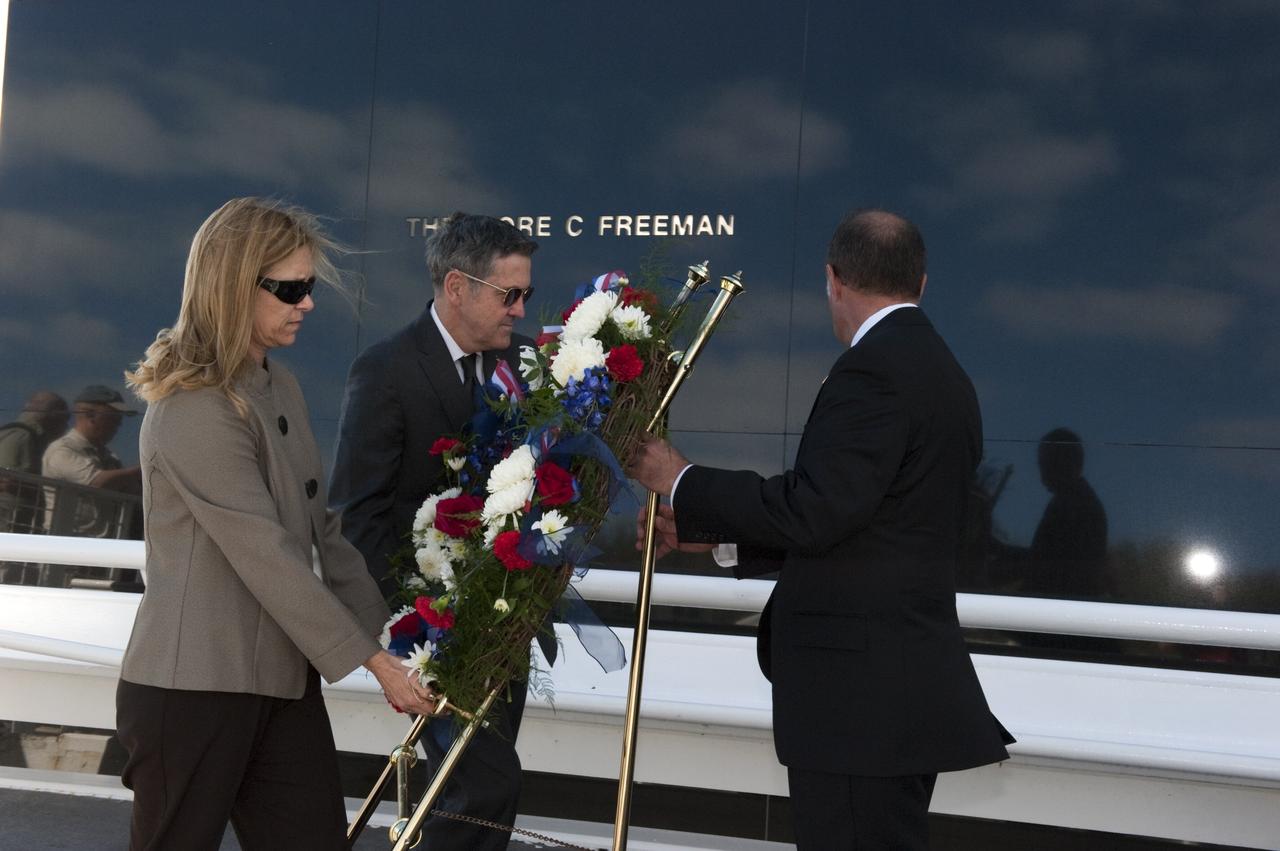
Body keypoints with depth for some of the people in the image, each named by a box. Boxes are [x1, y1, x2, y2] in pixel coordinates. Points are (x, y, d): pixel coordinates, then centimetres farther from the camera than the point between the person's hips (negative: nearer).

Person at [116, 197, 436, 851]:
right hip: (197, 688, -8)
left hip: (283, 677, 8)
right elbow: (267, 554, -20)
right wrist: (371, 660, -16)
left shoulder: (278, 386, 12)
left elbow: (318, 528, 12)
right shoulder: (195, 410, -17)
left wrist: (385, 628, 4)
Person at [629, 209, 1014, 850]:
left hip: (861, 699, -10)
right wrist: (716, 536, 19)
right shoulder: (939, 371, 16)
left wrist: (682, 483, -9)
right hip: (906, 683, 10)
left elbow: (812, 512, -22)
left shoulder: (873, 370, -15)